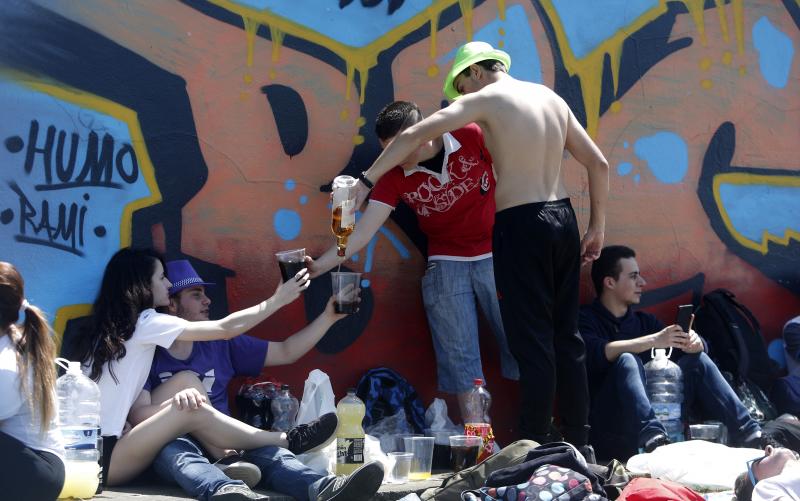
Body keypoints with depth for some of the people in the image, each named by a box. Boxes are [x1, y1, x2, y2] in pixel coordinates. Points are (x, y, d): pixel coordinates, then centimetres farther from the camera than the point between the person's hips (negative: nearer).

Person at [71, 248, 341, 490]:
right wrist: (278, 299, 1)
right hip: (99, 459, -8)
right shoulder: (143, 322, -9)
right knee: (192, 410, -16)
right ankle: (288, 442, -5)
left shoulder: (114, 325, 15)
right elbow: (227, 329, -9)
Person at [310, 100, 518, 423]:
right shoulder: (395, 176, -7)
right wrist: (319, 265, -25)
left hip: (495, 256, -1)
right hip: (445, 266, 2)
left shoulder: (472, 138, -12)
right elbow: (364, 230, -12)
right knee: (459, 357, 1)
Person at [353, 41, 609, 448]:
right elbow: (598, 163, 15)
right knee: (566, 336, 12)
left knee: (533, 342, -3)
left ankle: (537, 448, 1)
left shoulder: (484, 99, -5)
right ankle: (578, 444, 17)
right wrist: (597, 225, 20)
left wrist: (366, 181, -5)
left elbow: (415, 135, -11)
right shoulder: (551, 98, 13)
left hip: (521, 225, -6)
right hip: (563, 218, 6)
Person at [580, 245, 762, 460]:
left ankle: (747, 432, -15)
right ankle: (651, 434, -51)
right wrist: (653, 340, -25)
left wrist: (694, 342, -11)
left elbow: (697, 347, 13)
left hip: (658, 415, 6)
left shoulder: (644, 321, 20)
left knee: (697, 360, -1)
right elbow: (598, 354, -21)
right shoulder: (586, 319, 1)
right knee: (627, 361, -28)